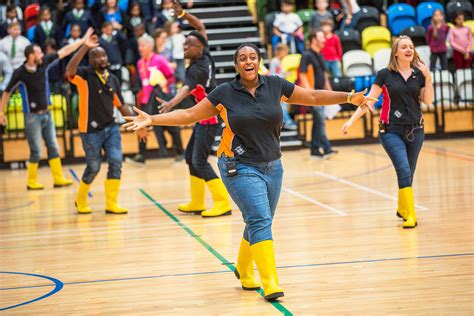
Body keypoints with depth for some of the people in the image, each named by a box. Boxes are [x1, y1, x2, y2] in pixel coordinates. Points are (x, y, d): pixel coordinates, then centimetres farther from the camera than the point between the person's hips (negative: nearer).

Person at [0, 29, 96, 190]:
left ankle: (58, 179, 12)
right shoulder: (20, 73, -14)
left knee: (53, 148, 6)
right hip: (32, 116, -6)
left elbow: (64, 51, 2)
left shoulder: (44, 63, -2)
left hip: (46, 114, 6)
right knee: (37, 152, -3)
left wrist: (83, 40, 1)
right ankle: (32, 182, 10)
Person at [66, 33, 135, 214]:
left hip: (111, 128, 5)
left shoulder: (113, 79, 9)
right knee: (93, 168, 2)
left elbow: (120, 105, 18)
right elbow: (69, 71, -32)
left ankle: (111, 204, 3)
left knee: (116, 162, -7)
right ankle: (81, 201, 26)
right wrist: (84, 48, -36)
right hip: (91, 131, -5)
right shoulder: (85, 75, -8)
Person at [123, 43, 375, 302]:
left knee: (258, 224, 13)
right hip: (240, 167, -4)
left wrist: (349, 97, 1)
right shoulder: (224, 93, -4)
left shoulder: (275, 85, 1)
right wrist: (152, 119, -7)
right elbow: (188, 115, 1)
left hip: (272, 166, 4)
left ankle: (243, 271, 38)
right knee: (260, 221, -17)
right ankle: (270, 284, -19)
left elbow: (313, 97, 8)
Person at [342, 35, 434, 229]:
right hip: (391, 131, -3)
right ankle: (410, 216, -18)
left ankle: (402, 209, 32)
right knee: (404, 171, -17)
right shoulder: (385, 74, -3)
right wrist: (352, 120, -9)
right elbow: (369, 100, -2)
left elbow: (428, 100, 0)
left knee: (408, 174, 10)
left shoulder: (419, 74, 5)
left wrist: (428, 78, -12)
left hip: (415, 130, 3)